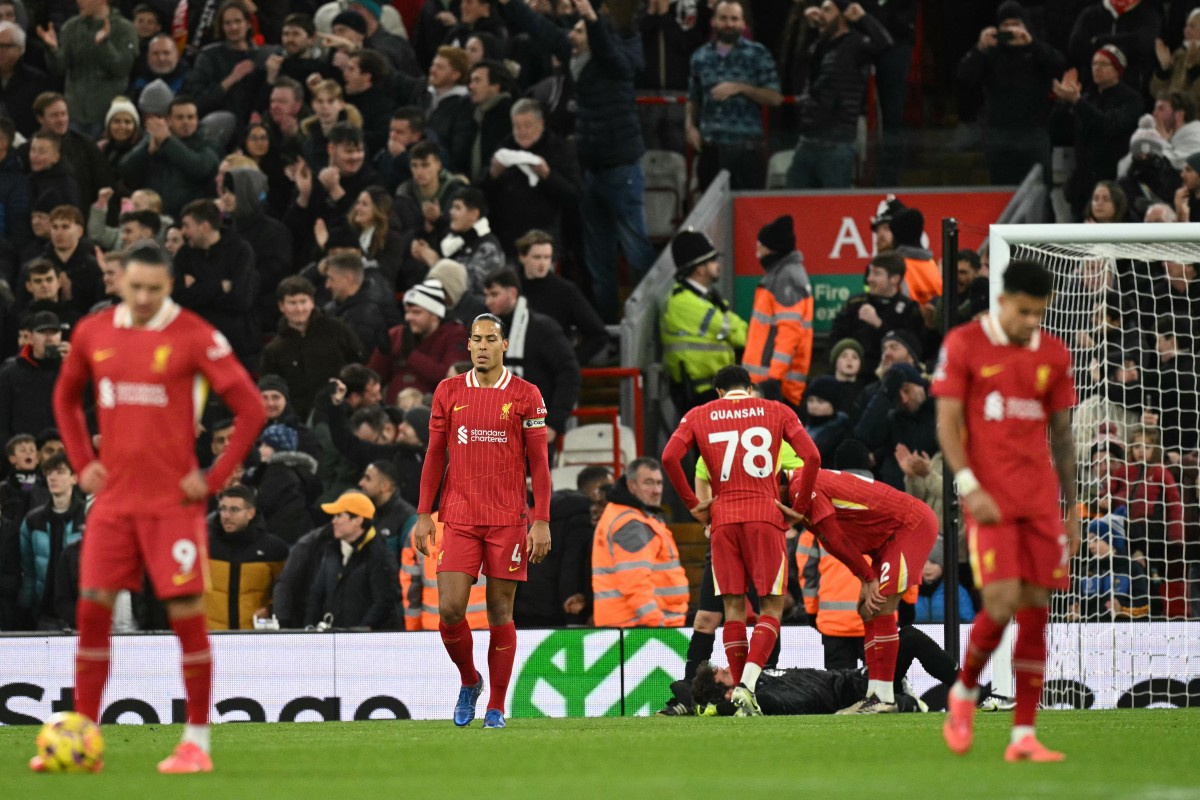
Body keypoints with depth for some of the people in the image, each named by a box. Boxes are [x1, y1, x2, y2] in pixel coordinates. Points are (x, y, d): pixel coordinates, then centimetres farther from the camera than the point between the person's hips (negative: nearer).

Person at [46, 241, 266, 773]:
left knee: (187, 615, -5)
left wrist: (214, 478, -10)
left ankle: (196, 743, 3)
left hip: (173, 503, -4)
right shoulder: (93, 334, 5)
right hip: (114, 499, 4)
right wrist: (82, 463, 11)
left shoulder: (194, 338, -9)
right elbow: (66, 398, 23)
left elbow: (250, 409, -7)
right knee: (92, 611, 0)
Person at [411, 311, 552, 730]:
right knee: (449, 608, -9)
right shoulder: (449, 392, 7)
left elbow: (538, 461, 2)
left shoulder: (525, 395, 1)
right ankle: (469, 681, 17)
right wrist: (424, 515, 6)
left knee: (500, 612, 1)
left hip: (508, 519, -1)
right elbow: (435, 455, 11)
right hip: (459, 518, 2)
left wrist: (541, 522, -5)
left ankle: (496, 707, 9)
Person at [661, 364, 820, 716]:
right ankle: (748, 683, -18)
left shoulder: (699, 416, 10)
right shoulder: (776, 411, 8)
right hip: (766, 515, -1)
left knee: (733, 606, 7)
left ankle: (742, 691, 2)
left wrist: (693, 504, 5)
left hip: (723, 518, 1)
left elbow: (669, 457, -4)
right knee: (772, 605, 2)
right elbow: (811, 456, -3)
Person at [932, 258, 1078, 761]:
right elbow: (947, 422, -3)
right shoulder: (963, 345, -1)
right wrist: (969, 487, -15)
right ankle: (964, 693, 13)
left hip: (1040, 500, 4)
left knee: (1035, 609, -1)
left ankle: (1023, 735, 2)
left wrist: (1071, 509, 16)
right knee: (1002, 602, -16)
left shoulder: (1053, 356, 11)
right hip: (989, 499, -4)